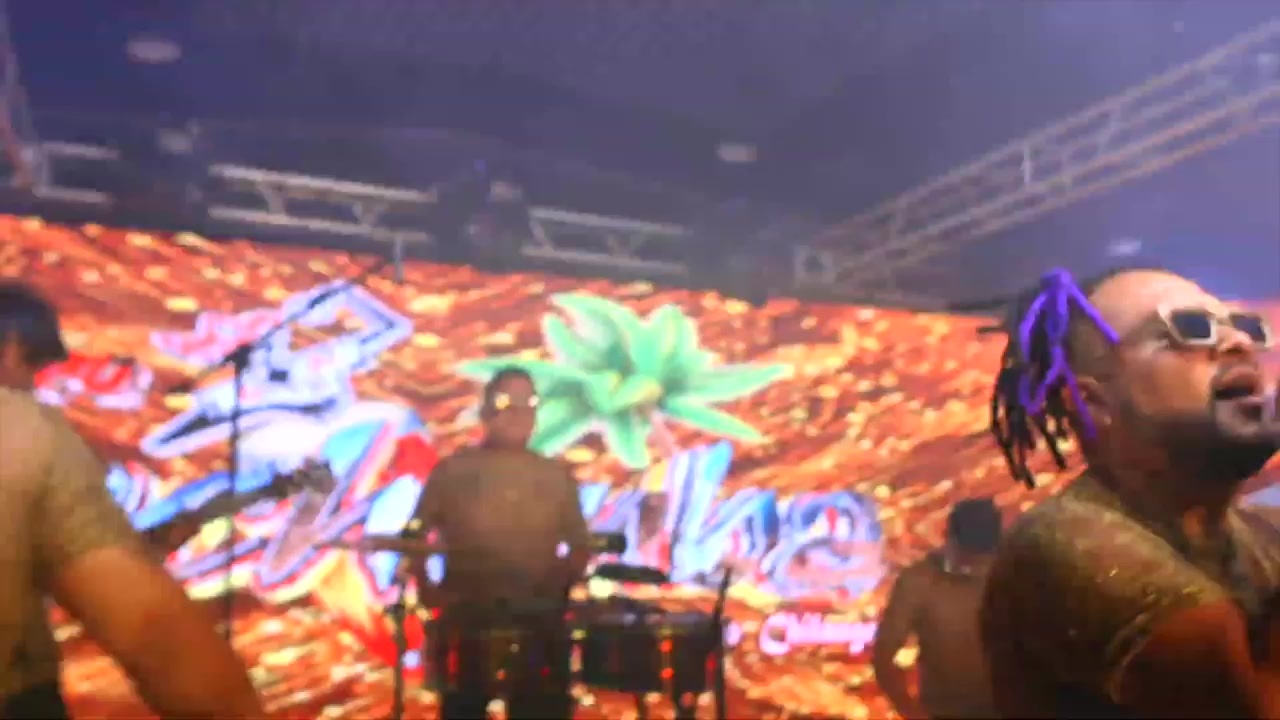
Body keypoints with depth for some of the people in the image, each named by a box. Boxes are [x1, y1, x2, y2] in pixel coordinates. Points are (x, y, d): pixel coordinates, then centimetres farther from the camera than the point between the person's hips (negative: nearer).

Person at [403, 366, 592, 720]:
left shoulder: (557, 477, 8)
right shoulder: (453, 471, 2)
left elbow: (580, 546, 13)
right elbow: (414, 536, 4)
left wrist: (561, 584, -4)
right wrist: (426, 588, -9)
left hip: (539, 623, 2)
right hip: (466, 619, -2)